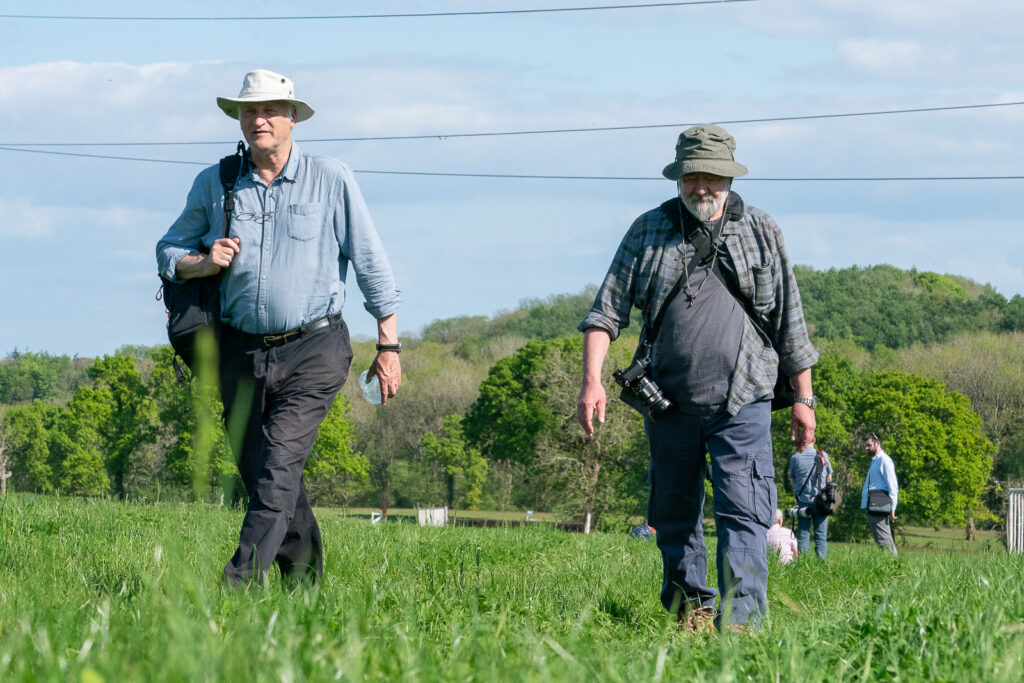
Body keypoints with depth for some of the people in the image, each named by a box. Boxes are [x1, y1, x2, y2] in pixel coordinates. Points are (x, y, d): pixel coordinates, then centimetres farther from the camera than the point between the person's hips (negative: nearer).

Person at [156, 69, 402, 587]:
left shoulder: (331, 181, -2)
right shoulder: (213, 184, 5)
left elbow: (371, 265, 2)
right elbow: (168, 252, 15)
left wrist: (389, 347, 1)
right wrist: (203, 263, -8)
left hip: (311, 351, -4)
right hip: (242, 351, 4)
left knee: (279, 465, -18)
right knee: (255, 470, 9)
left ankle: (241, 582, -24)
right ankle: (304, 576, 28)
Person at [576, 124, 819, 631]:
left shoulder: (761, 233, 6)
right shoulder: (648, 231, 5)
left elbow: (789, 322, 10)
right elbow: (608, 308, 2)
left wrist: (803, 399, 8)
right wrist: (592, 380, -11)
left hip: (742, 402, -2)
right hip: (668, 400, 2)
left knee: (743, 512, -14)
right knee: (674, 512, 9)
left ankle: (742, 620, -21)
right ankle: (689, 608, 24)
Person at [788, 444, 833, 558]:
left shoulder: (795, 458, -3)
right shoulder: (823, 455, 0)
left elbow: (792, 478, 8)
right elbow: (829, 477, 12)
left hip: (803, 500, -1)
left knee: (803, 536, 2)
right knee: (821, 535, 2)